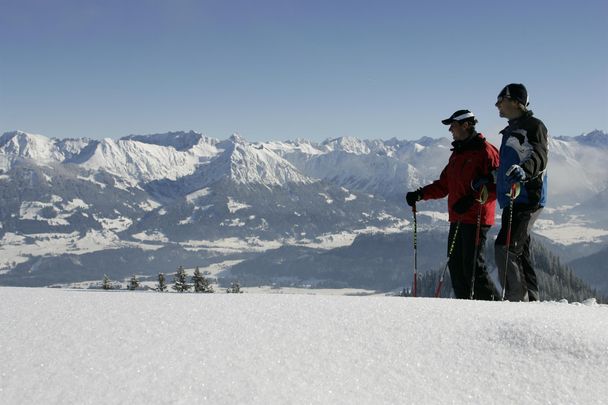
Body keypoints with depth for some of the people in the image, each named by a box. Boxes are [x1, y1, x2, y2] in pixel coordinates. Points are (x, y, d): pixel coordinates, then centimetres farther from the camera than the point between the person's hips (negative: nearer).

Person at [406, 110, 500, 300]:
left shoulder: (485, 151, -8)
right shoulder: (457, 153, 19)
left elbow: (498, 185, -14)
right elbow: (444, 185, 23)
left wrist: (473, 198, -21)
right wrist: (420, 194, 12)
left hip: (476, 219, -9)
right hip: (458, 218, 9)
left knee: (473, 267, -10)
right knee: (455, 264, 8)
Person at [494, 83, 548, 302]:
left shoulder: (534, 125, -4)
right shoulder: (510, 130, 24)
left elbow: (539, 157, -18)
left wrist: (523, 170, -36)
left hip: (528, 200, -9)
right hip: (511, 201, 9)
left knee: (505, 249, -18)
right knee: (520, 254, 10)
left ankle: (518, 300, -16)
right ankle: (531, 302, 16)